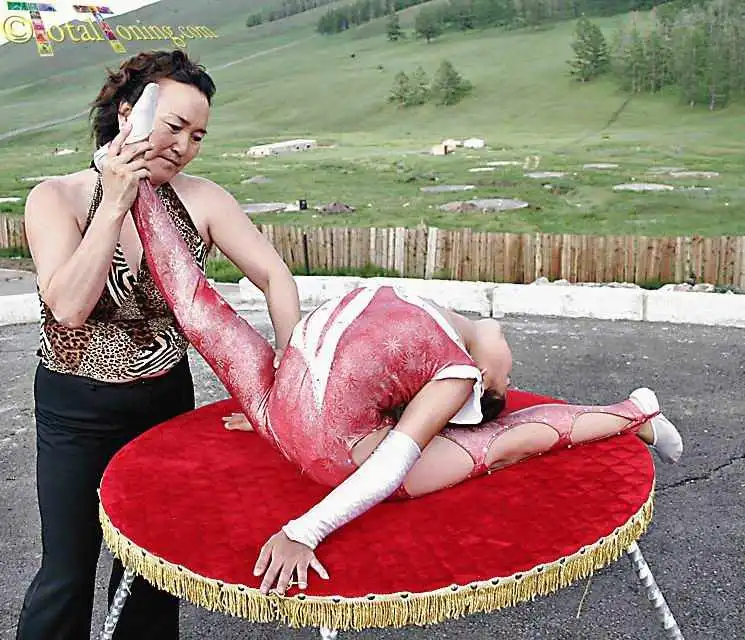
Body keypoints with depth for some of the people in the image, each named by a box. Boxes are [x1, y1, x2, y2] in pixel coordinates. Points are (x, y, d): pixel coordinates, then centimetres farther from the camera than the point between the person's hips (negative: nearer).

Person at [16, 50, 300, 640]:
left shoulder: (200, 199, -8)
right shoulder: (57, 198, -12)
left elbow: (275, 277, -10)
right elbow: (67, 308, -25)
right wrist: (115, 204, -27)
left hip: (167, 400, 2)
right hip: (76, 412, -2)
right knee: (68, 573, 7)